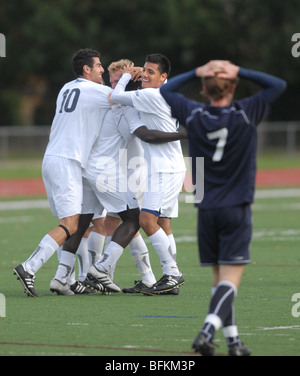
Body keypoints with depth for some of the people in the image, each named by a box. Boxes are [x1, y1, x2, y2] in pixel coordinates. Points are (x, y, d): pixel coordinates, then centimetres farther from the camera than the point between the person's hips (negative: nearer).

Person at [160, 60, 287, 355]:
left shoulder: (194, 115, -2)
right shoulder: (245, 114, -9)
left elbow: (164, 91, 15)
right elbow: (278, 85, 1)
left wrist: (196, 73, 8)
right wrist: (240, 72, -2)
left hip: (206, 209, 3)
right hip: (237, 209, -3)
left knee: (219, 277, 13)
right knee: (230, 279, -7)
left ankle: (233, 339, 14)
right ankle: (207, 331, -25)